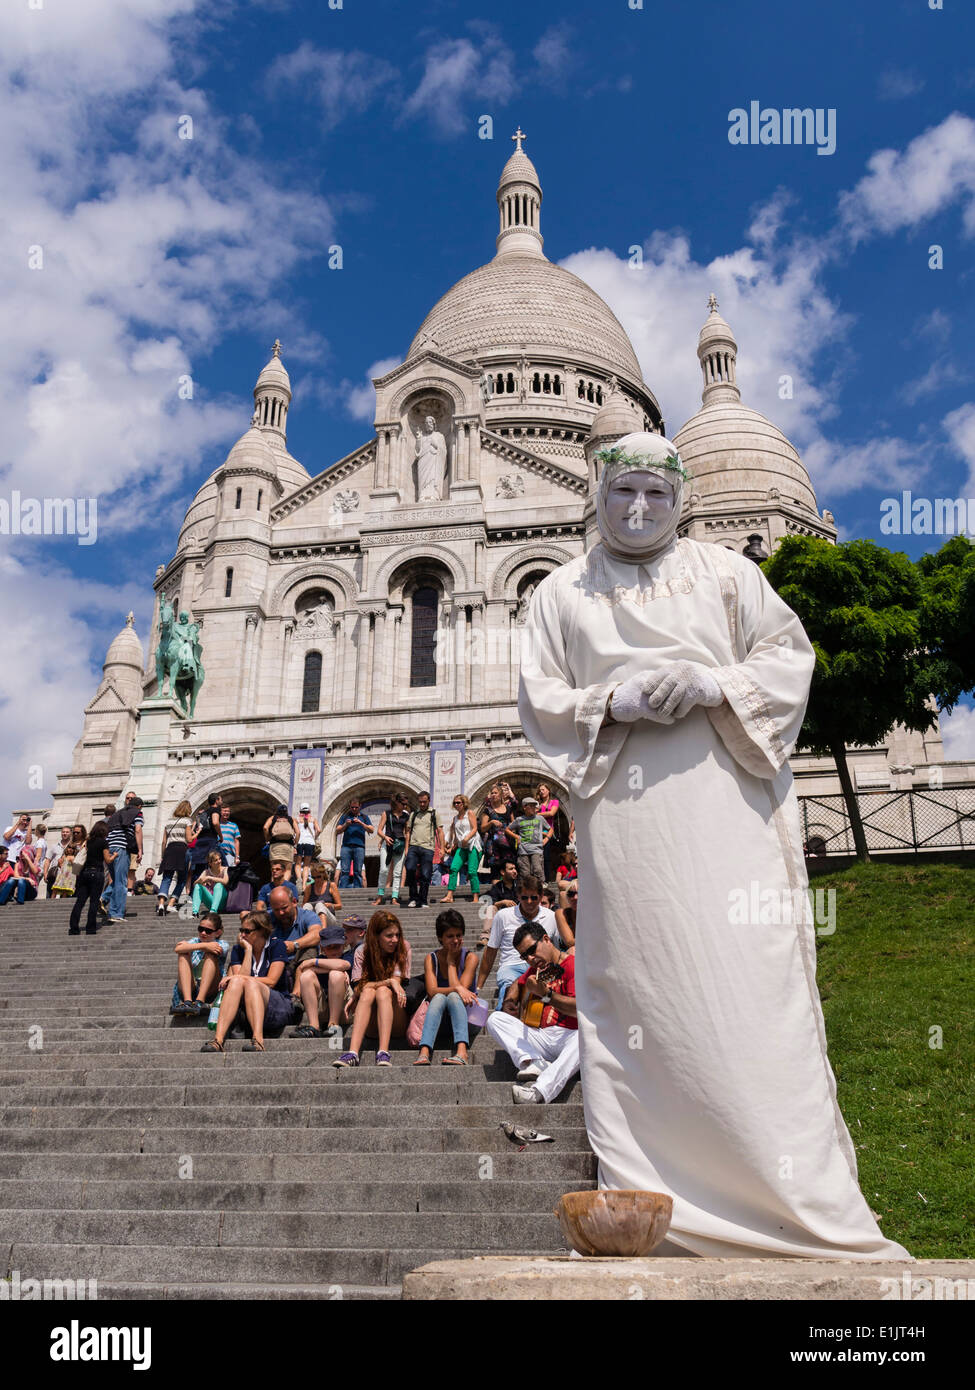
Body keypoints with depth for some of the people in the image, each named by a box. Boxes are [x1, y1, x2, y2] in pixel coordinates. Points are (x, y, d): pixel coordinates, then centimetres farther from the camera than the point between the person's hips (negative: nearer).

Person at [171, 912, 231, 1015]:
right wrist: (204, 946, -24)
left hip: (209, 990, -2)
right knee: (183, 954, -15)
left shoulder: (223, 945, 8)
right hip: (188, 989, 2)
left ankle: (200, 1001, -36)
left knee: (211, 954, -19)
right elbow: (177, 948, -11)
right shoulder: (195, 941, 14)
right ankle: (187, 1001, -35)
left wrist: (187, 945, -8)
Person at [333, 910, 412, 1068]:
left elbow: (396, 983, -10)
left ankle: (383, 1052, -43)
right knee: (368, 992, -28)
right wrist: (389, 982, -20)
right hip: (370, 1023, 1)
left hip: (397, 1020, -1)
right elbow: (358, 988, -11)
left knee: (383, 991, -28)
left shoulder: (403, 948, 0)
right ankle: (353, 1053, -45)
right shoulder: (362, 952, 2)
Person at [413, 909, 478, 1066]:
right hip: (439, 1017, 1)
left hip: (466, 1014, -1)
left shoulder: (470, 957, -2)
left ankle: (461, 1052, -51)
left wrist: (451, 961, -5)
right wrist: (458, 989, -28)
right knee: (439, 997, -30)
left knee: (453, 997, -31)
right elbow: (432, 991, -13)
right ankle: (424, 1053, -48)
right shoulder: (431, 959, 3)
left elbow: (460, 987, -14)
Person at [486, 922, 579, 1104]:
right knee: (496, 1019, -6)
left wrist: (546, 994, -20)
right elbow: (518, 983, 41)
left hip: (568, 1036, -6)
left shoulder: (573, 965, -1)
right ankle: (534, 1063, -29)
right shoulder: (536, 969, 22)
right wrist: (509, 1002, 19)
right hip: (539, 1038, 6)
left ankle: (539, 1092, -54)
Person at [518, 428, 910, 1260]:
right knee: (639, 988, -2)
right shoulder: (563, 592, 16)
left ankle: (800, 1188, 3)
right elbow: (538, 699, 10)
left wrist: (711, 683, -9)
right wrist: (614, 702, -9)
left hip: (726, 804, 0)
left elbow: (790, 654, 9)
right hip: (625, 817, 1)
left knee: (753, 978, -5)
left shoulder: (726, 572, 15)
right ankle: (650, 1196, 6)